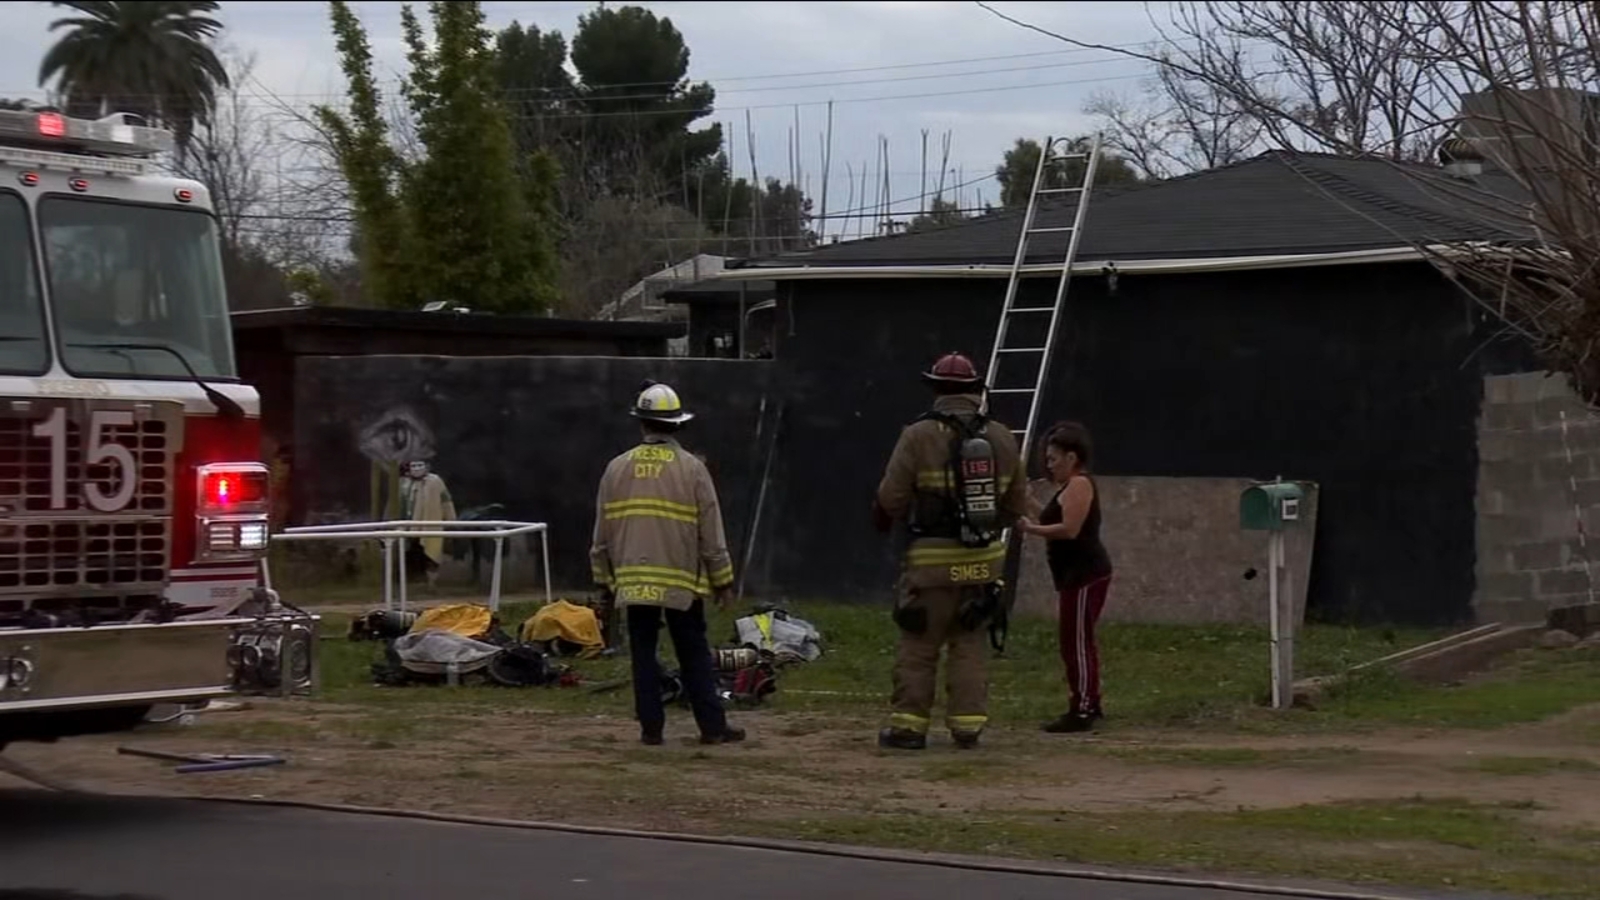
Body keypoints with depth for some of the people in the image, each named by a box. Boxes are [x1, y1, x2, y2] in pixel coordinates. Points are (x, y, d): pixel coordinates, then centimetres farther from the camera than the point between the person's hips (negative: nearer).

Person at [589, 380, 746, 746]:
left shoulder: (618, 468, 3)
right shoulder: (692, 468, -5)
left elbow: (602, 532, 8)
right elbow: (711, 533, -3)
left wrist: (604, 577, 18)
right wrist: (723, 579, 6)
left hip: (634, 579, 2)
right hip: (682, 579, -2)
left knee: (643, 654, 7)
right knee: (694, 655, 4)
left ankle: (651, 727, 7)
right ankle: (713, 726, 5)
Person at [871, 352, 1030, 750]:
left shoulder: (919, 435, -9)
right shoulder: (1002, 438, 5)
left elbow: (891, 499, -8)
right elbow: (1017, 504, 10)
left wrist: (882, 520, 13)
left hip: (932, 559, -4)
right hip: (985, 559, 4)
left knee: (918, 644, 4)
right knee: (969, 643, 12)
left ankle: (908, 725, 5)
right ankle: (968, 724, 9)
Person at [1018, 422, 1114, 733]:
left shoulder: (1079, 485, -13)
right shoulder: (1072, 486, 19)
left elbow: (1070, 529, -22)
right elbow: (1058, 523, 16)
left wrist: (1031, 528, -15)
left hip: (1085, 575, -11)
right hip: (1079, 575, 11)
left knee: (1076, 641, -9)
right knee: (1080, 641, 17)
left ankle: (1082, 710, -7)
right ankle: (1090, 703, 25)